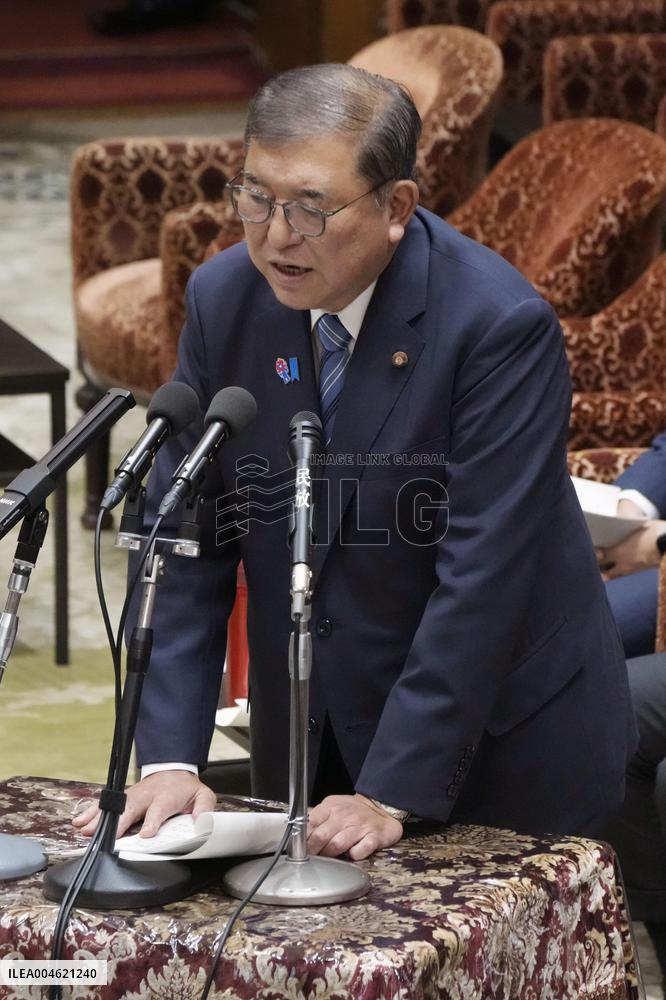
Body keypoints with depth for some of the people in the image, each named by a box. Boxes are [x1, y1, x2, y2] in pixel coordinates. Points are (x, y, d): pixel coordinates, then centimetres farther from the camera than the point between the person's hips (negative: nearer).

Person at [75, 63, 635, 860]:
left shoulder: (501, 325, -22)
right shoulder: (223, 299, -6)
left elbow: (483, 576, -24)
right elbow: (184, 534, -6)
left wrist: (390, 793, -26)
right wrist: (170, 760, -15)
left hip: (499, 745, -4)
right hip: (307, 739, 4)